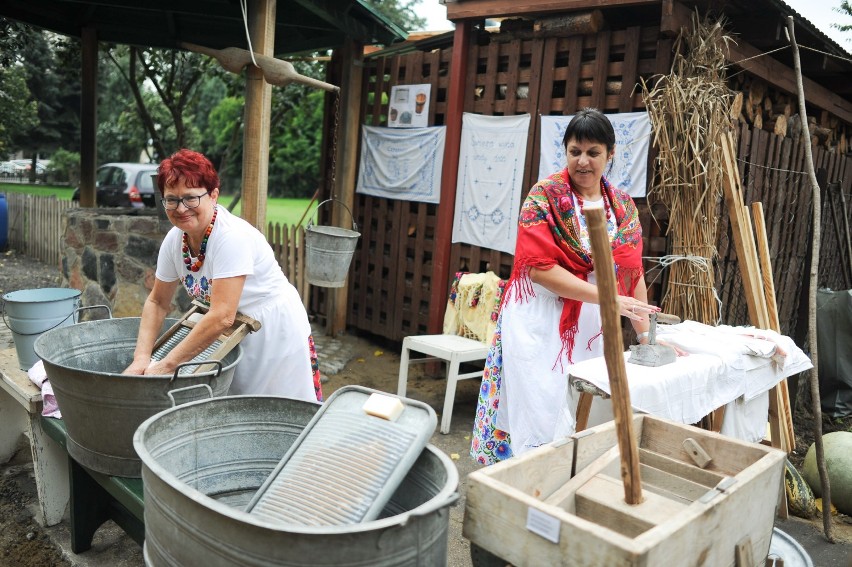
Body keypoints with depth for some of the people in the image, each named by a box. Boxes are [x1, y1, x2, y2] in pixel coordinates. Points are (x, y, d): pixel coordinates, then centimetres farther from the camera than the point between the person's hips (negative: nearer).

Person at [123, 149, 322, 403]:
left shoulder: (232, 237, -28)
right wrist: (141, 358, -8)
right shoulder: (174, 239, -5)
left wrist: (166, 365, -27)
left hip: (277, 336, -6)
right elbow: (157, 302, 5)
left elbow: (222, 317, -32)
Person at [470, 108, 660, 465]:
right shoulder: (546, 195, -7)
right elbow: (540, 267, -16)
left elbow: (633, 274, 11)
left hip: (592, 334, 5)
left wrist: (645, 334, 6)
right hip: (540, 328, -4)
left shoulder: (623, 206, 8)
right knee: (539, 419, 1)